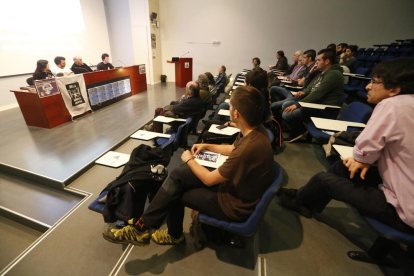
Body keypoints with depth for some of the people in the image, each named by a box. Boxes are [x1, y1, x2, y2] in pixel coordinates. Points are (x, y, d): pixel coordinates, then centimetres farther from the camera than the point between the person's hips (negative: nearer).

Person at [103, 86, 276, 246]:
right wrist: (207, 146, 12)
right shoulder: (253, 130, -6)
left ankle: (142, 229, 20)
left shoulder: (249, 147, -35)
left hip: (235, 205, -8)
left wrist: (189, 160, -6)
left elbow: (209, 179, -22)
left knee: (174, 193, -3)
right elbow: (233, 149, 17)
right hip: (232, 183, 8)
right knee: (177, 175, 1)